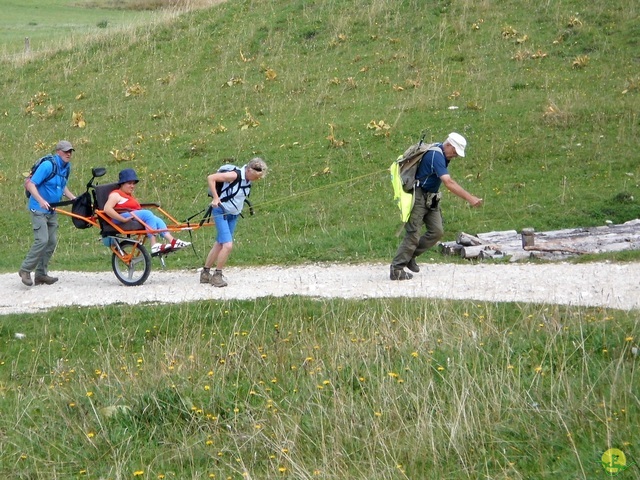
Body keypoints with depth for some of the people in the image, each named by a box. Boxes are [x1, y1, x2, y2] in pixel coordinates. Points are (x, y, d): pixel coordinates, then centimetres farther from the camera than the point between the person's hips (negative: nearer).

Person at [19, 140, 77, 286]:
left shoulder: (66, 167, 7)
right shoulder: (48, 166, -19)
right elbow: (31, 184, -22)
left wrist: (74, 198, 8)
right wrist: (41, 200, -35)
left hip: (52, 210, 8)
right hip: (39, 209, -8)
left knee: (52, 242, 6)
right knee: (42, 240, -17)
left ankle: (41, 274, 13)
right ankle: (25, 270, -5)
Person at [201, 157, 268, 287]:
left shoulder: (248, 179, 1)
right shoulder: (234, 175, -24)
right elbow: (210, 178, -22)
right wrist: (216, 198, -23)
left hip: (233, 215, 8)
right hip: (221, 212, -8)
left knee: (219, 244, 14)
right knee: (228, 245, -16)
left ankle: (205, 274, 26)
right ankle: (217, 275, -2)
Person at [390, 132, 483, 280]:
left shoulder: (442, 155, 8)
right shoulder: (436, 155, -24)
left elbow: (448, 181, 19)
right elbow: (448, 183, -33)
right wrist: (470, 198, -36)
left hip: (431, 199, 9)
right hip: (418, 197, -9)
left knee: (437, 231, 2)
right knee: (413, 234, -10)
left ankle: (410, 256, 15)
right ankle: (396, 269, -6)